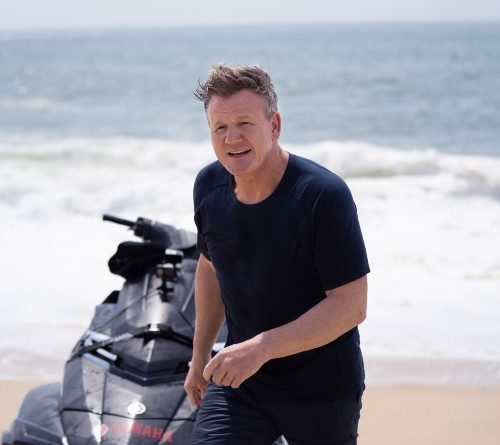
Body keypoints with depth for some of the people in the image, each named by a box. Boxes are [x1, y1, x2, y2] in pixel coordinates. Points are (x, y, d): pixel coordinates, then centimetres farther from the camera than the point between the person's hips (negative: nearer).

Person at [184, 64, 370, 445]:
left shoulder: (325, 195, -21)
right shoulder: (209, 185, -3)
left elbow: (351, 306, -23)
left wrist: (261, 348, -30)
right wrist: (200, 356, 20)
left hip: (323, 389, -4)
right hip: (239, 380, 4)